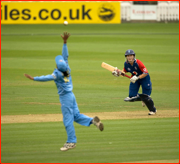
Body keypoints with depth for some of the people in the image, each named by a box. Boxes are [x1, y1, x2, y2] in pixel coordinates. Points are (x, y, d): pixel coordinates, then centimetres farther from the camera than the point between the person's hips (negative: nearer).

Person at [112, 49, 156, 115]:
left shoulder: (138, 63, -29)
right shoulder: (126, 64, -12)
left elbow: (145, 73, -28)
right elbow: (124, 71, 7)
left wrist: (137, 78, -36)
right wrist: (118, 73, -13)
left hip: (144, 78, -5)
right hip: (134, 79, 5)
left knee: (145, 96, -7)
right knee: (132, 96, -8)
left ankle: (153, 110, 18)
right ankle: (142, 98, 26)